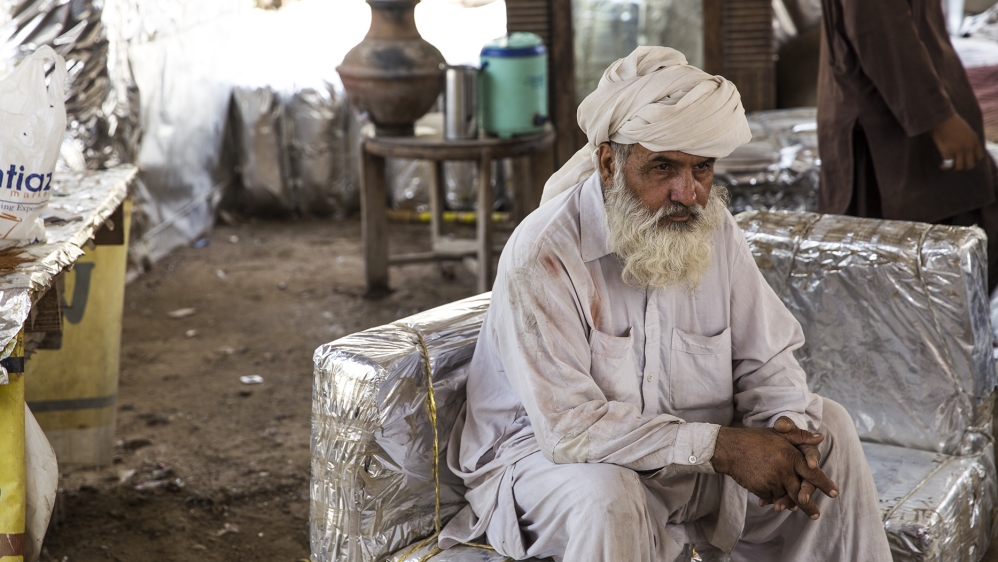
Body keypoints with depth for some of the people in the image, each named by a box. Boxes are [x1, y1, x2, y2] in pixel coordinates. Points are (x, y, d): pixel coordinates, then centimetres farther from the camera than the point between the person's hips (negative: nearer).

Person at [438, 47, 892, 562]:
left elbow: (764, 362, 0)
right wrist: (719, 446, -32)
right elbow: (570, 427, -29)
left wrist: (786, 428, -24)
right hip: (550, 454, -6)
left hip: (693, 453, 6)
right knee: (606, 498, -38)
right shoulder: (542, 257, -24)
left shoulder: (713, 229, -4)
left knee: (826, 425, -6)